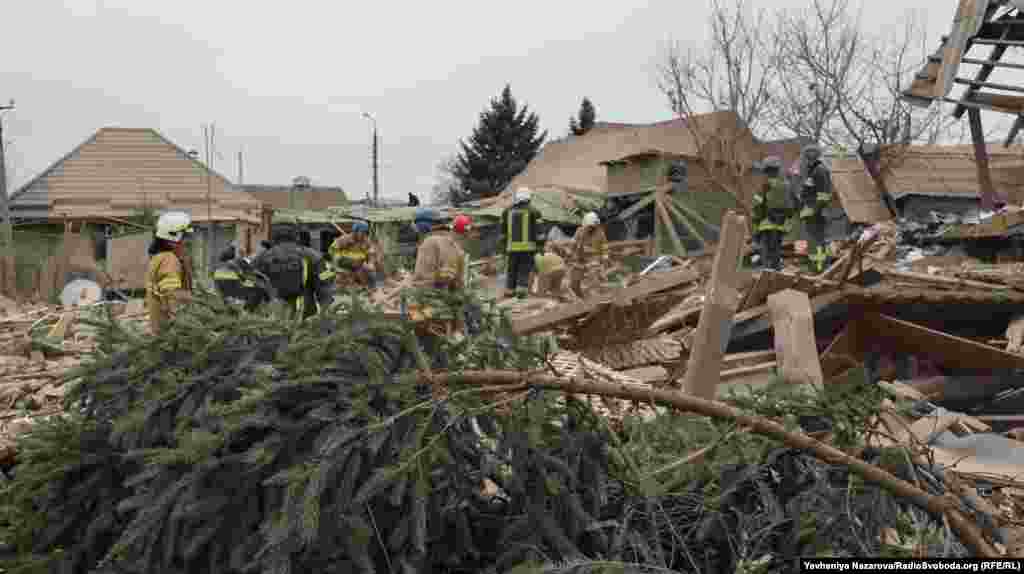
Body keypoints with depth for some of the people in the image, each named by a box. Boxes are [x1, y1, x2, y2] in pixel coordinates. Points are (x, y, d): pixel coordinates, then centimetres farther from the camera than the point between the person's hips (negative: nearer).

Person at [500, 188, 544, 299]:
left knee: (511, 270, 11)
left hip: (512, 248, 2)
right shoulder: (533, 211, -1)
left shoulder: (507, 212, 9)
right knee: (524, 270, 1)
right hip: (528, 248, -2)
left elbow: (502, 231, 13)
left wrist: (502, 247, 20)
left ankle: (509, 293, 13)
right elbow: (538, 231, -4)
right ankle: (521, 291, -8)